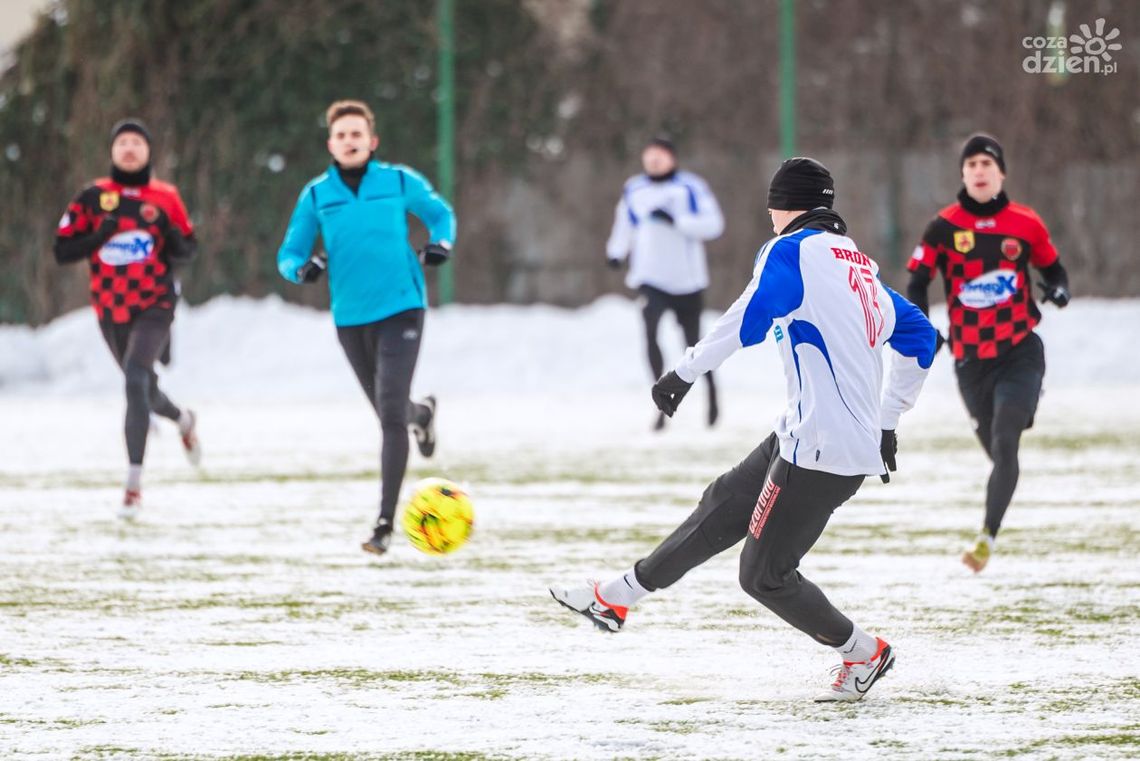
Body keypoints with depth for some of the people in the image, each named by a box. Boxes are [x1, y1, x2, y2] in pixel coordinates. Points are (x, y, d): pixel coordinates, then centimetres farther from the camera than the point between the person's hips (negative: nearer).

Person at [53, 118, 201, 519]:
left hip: (155, 306, -3)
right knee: (143, 390, 15)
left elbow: (186, 251, 8)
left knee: (136, 380, -23)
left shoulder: (165, 197, 1)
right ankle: (183, 419, 52)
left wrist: (170, 231, -13)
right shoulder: (93, 197, 1)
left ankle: (134, 484, -23)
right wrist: (99, 236, -18)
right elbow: (62, 250, -1)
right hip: (111, 309, 3)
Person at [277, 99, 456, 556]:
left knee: (390, 412, -16)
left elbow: (440, 213, 15)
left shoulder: (399, 182, -2)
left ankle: (386, 522, -12)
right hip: (350, 317, 3)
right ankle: (421, 414, 55)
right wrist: (301, 269, -19)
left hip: (400, 309, -3)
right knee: (389, 413, 16)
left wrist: (441, 243, -6)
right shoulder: (316, 195, 1)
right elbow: (289, 255, 4)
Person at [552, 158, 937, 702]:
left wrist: (684, 373, -13)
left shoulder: (791, 252, -8)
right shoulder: (860, 265, 17)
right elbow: (917, 336, 23)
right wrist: (886, 423, 29)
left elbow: (746, 322, -22)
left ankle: (862, 653, 13)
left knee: (764, 574, 1)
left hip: (820, 450, -9)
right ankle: (614, 600, 26)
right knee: (723, 508, 17)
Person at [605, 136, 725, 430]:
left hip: (686, 280, -2)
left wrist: (676, 221, -24)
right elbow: (624, 226, 22)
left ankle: (711, 389, 39)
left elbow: (713, 224, -13)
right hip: (650, 279, 2)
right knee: (650, 331, -21)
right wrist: (616, 251, 5)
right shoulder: (633, 190, 7)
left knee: (693, 343, 9)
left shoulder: (691, 188, -5)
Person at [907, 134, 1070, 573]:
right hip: (970, 359, 1)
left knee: (1005, 443, -18)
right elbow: (917, 284, 2)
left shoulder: (1026, 224, 0)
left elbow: (1052, 268, 15)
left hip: (1020, 352, -1)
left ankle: (987, 538, -20)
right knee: (997, 451, 7)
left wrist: (1058, 289, -8)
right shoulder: (944, 227, -2)